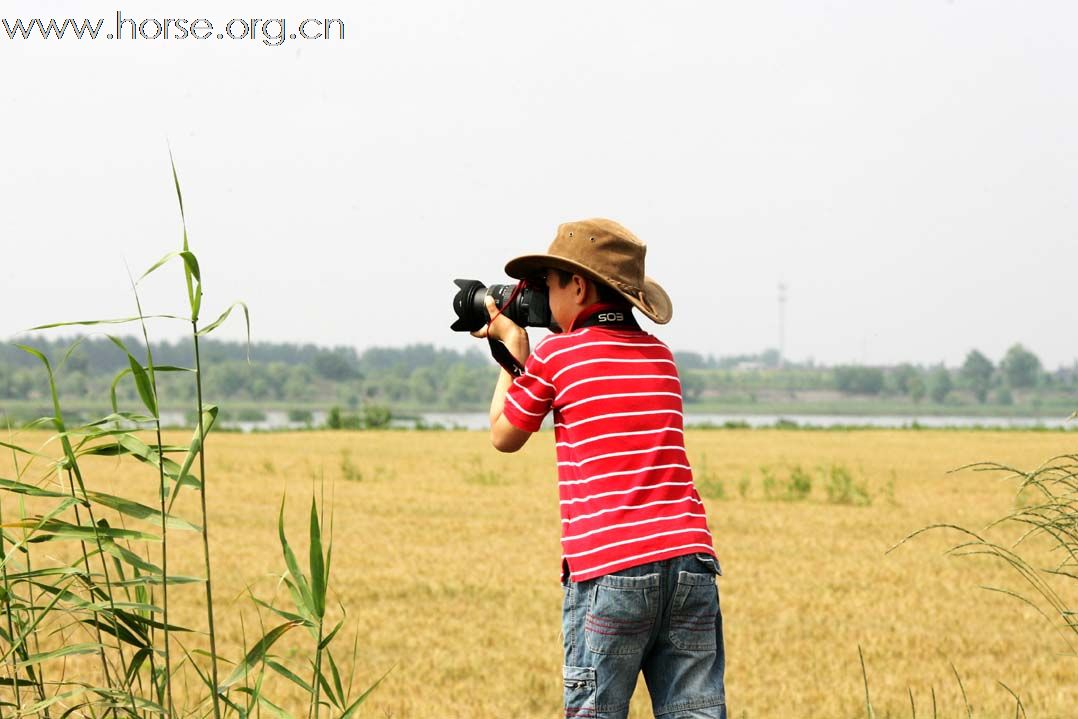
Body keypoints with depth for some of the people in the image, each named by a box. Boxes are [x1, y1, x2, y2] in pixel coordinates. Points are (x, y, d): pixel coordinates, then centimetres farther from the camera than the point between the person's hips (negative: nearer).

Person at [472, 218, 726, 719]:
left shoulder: (554, 357, 0)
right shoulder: (660, 357, 16)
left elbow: (504, 437, 16)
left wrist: (511, 344, 26)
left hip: (607, 570, -5)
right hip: (690, 557, 5)